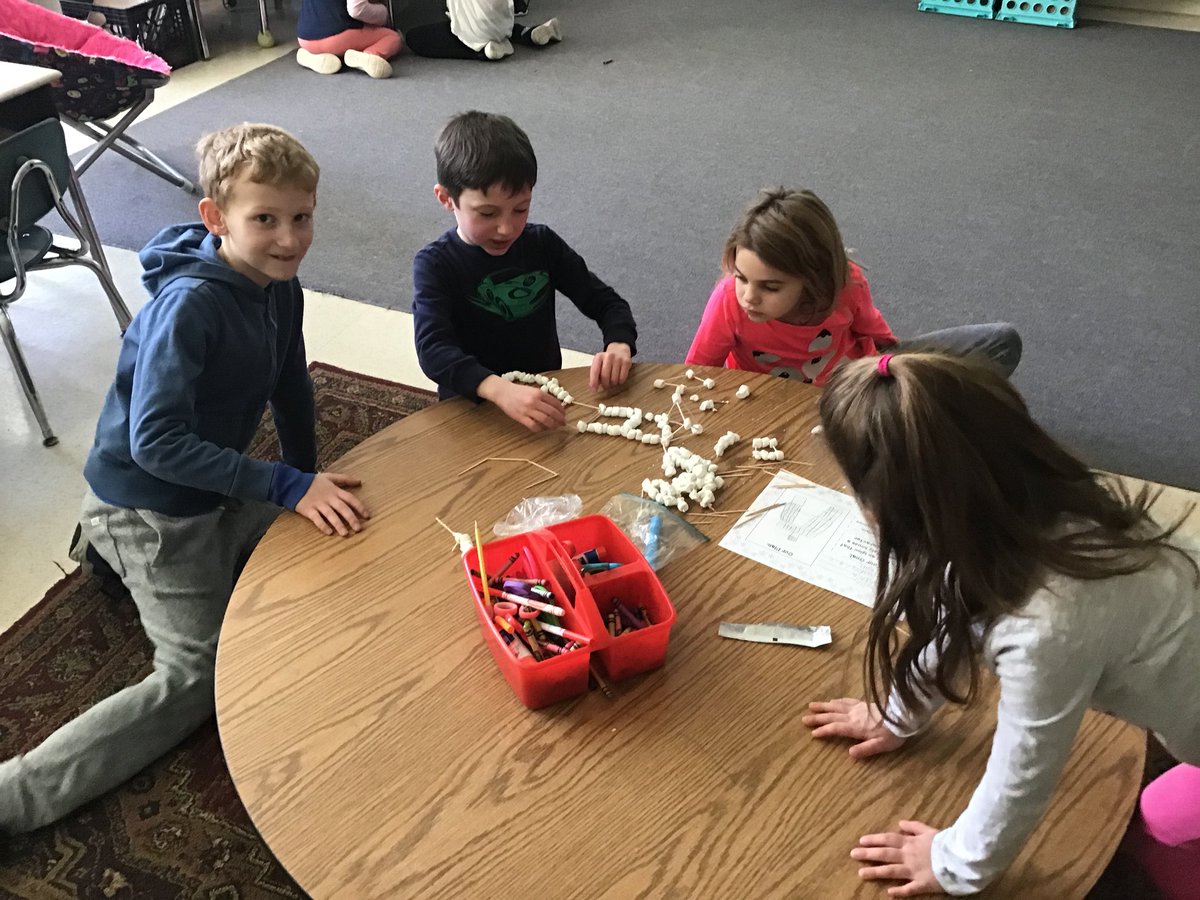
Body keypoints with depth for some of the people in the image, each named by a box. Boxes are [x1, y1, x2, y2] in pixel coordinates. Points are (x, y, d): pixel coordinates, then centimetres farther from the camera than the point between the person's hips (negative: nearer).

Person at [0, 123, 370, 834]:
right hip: (149, 503, -8)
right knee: (195, 680, -12)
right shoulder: (189, 305, -28)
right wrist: (288, 486, -34)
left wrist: (313, 484, 11)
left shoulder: (279, 286, -4)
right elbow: (155, 441, -32)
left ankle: (113, 546, 24)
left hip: (218, 491, 8)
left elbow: (291, 388, 10)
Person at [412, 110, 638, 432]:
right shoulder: (435, 264, -11)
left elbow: (605, 301, 4)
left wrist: (619, 345, -19)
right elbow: (433, 350, -25)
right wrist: (500, 390, -43)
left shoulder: (543, 244, -1)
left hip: (545, 399, 3)